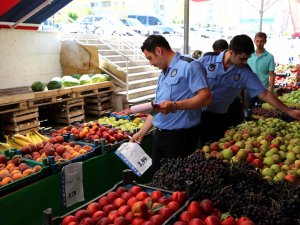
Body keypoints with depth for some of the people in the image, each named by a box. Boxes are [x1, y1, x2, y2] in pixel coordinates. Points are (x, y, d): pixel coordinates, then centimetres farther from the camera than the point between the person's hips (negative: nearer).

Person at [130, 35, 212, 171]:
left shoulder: (189, 66, -11)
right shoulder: (163, 73, 17)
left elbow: (206, 97, -20)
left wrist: (175, 106, -30)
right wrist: (142, 132, 16)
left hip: (180, 136, -8)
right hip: (159, 134, 8)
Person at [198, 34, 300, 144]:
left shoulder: (246, 73, -7)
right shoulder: (207, 59, -10)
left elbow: (265, 94, -3)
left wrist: (289, 111, -4)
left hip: (218, 118, 1)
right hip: (196, 113, -1)